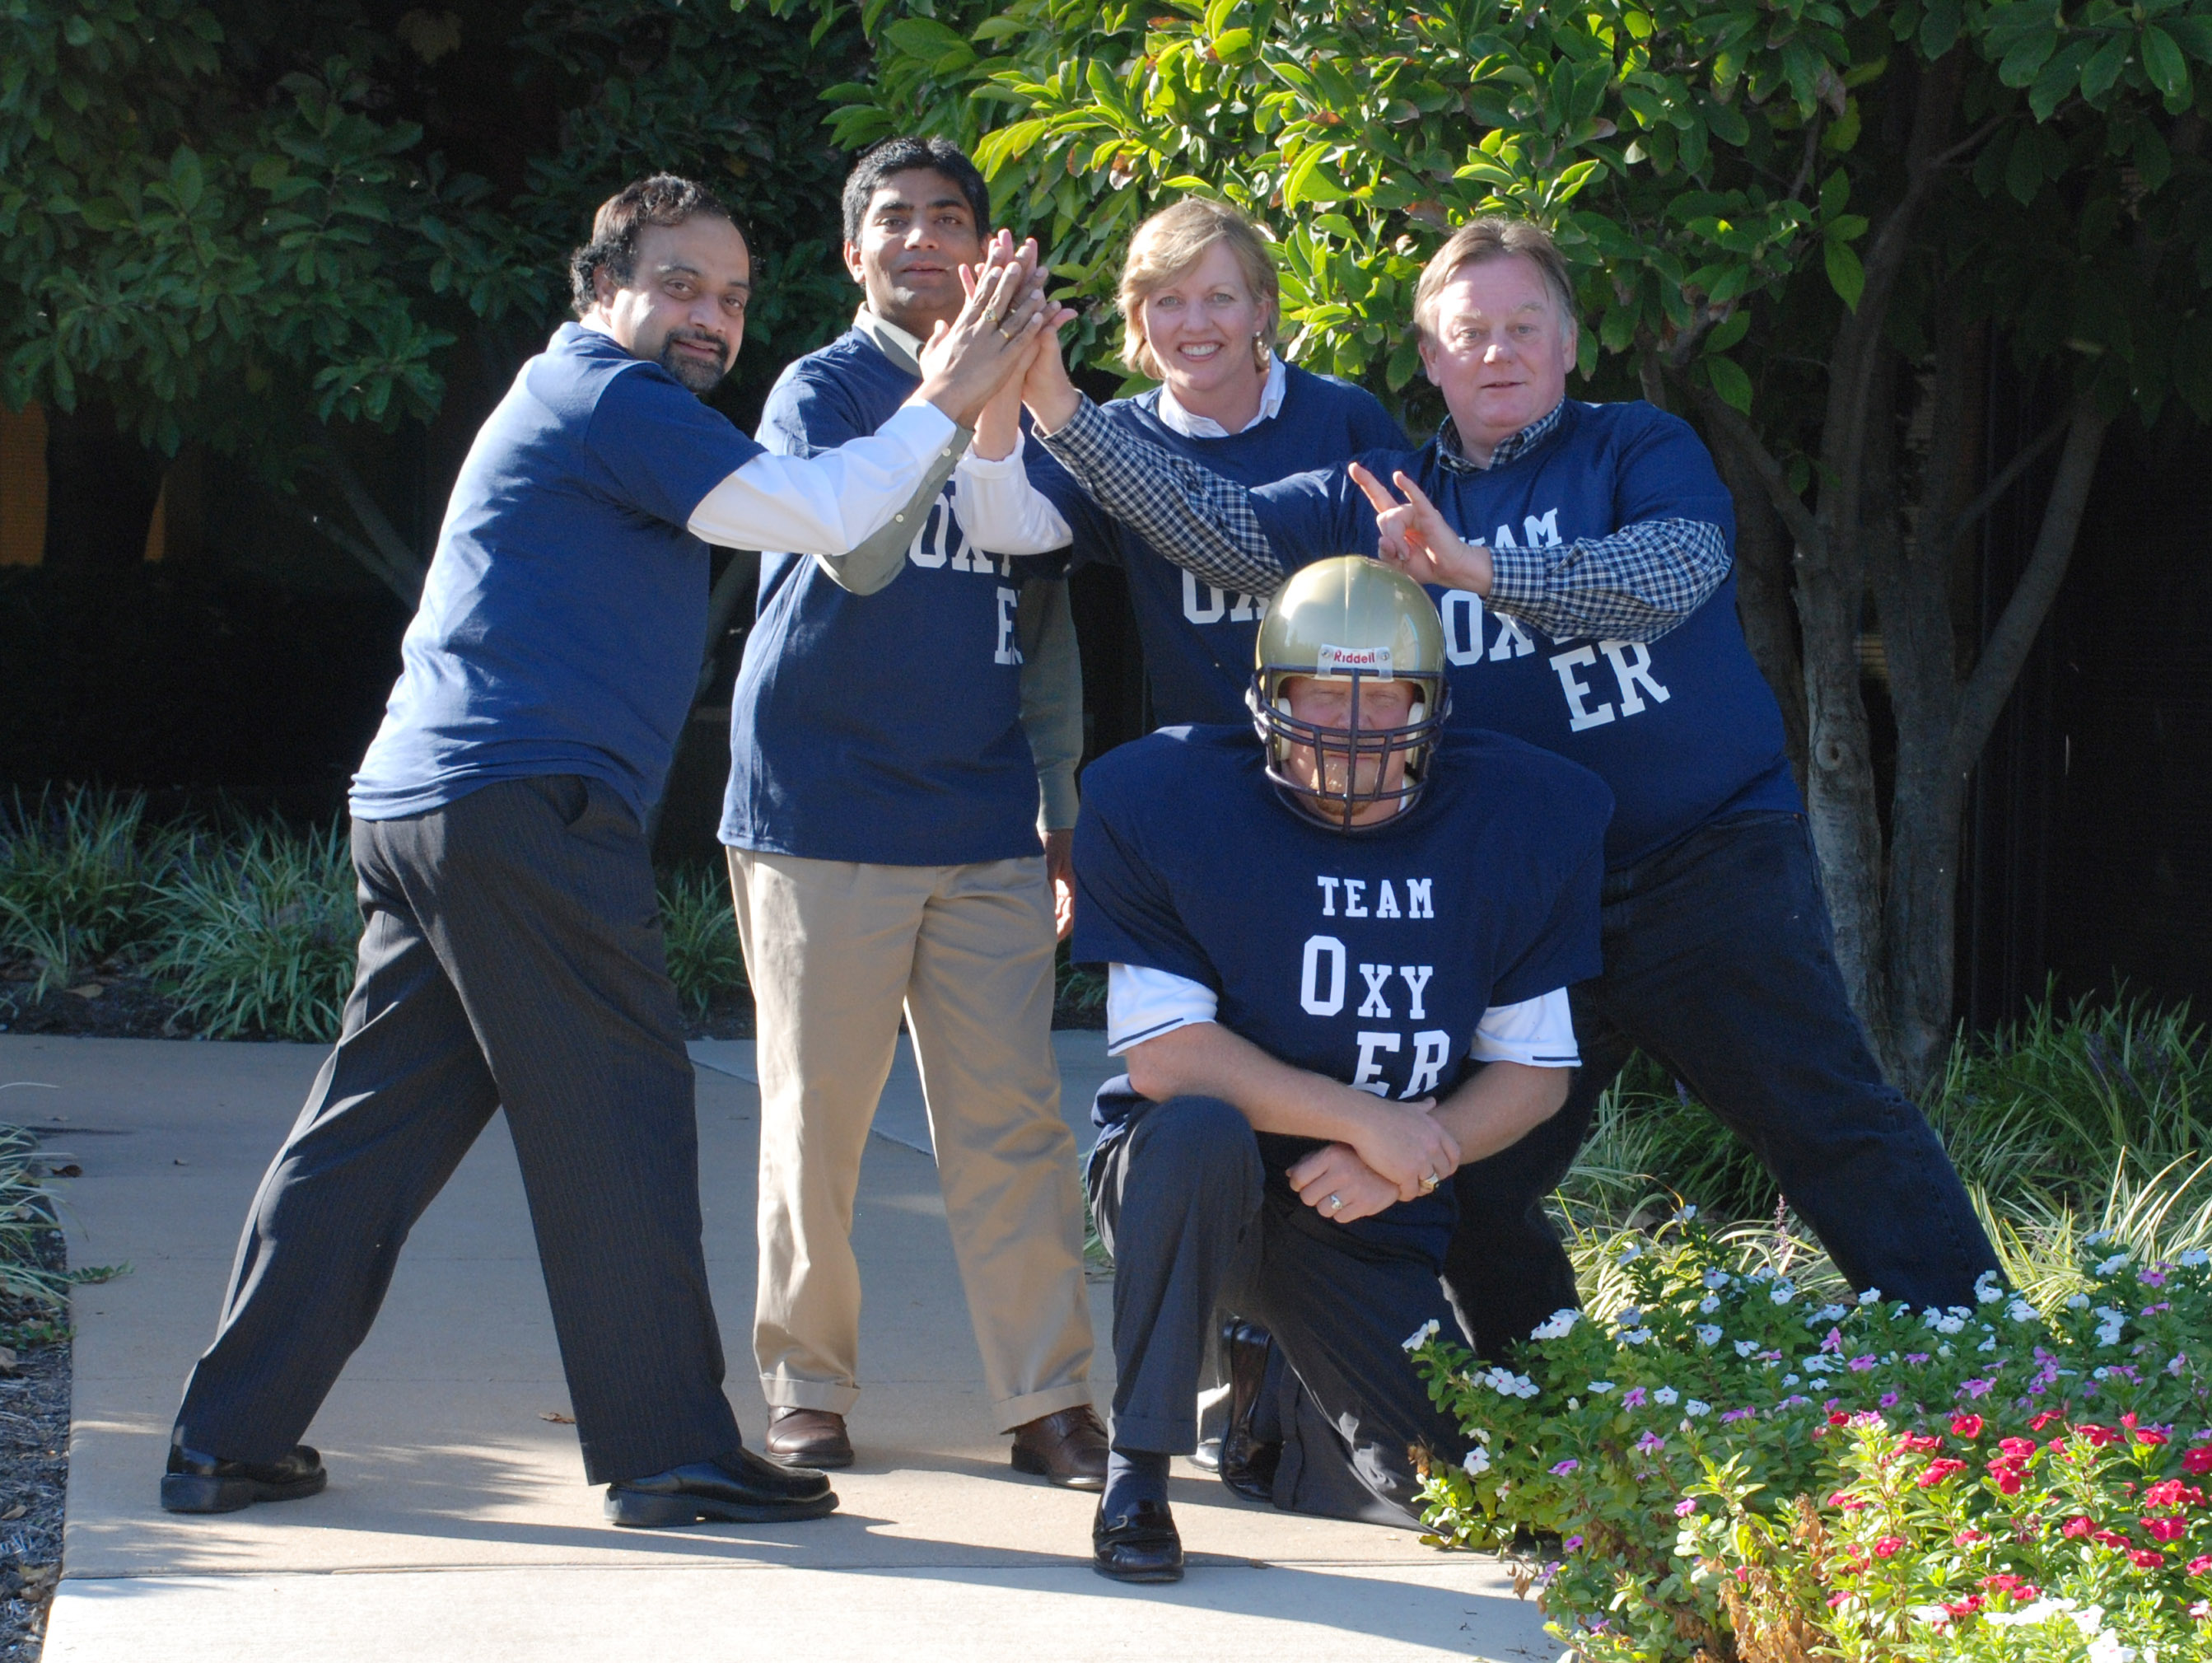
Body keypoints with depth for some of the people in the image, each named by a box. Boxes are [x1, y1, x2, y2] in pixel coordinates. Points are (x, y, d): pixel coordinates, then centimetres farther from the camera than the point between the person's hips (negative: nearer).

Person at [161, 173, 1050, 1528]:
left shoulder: (578, 401, 27)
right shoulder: (612, 399, -6)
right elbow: (818, 515, -13)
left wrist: (970, 396, 22)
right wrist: (944, 404, -2)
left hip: (418, 808, 10)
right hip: (524, 807, -10)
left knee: (371, 1126, 9)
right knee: (620, 1122, -4)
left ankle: (229, 1442, 9)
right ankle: (670, 1450, 0)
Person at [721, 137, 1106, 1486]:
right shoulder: (825, 389, 2)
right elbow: (856, 553, -16)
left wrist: (1066, 805, 15)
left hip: (988, 820, 3)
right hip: (824, 807, -3)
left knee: (1012, 1117, -1)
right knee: (818, 1112, 1)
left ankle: (1050, 1397, 1)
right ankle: (809, 1388, 11)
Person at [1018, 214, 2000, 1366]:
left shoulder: (1641, 452, 1)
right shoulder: (1378, 502, 13)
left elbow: (1672, 571, -19)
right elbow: (1221, 528, 4)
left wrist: (1478, 567, -32)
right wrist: (1059, 409, -9)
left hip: (1708, 875, -4)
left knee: (1833, 1126, -8)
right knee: (1469, 1189, 5)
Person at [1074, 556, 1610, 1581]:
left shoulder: (1518, 824, -4)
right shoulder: (1171, 804, -14)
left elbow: (1535, 1070, 1)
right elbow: (1163, 1054, -17)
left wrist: (1409, 1159, -18)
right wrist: (1369, 1121, -21)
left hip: (1378, 1231, 3)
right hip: (1185, 1189, -3)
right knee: (1200, 1130, -39)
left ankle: (1289, 1420, 26)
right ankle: (1138, 1471, -21)